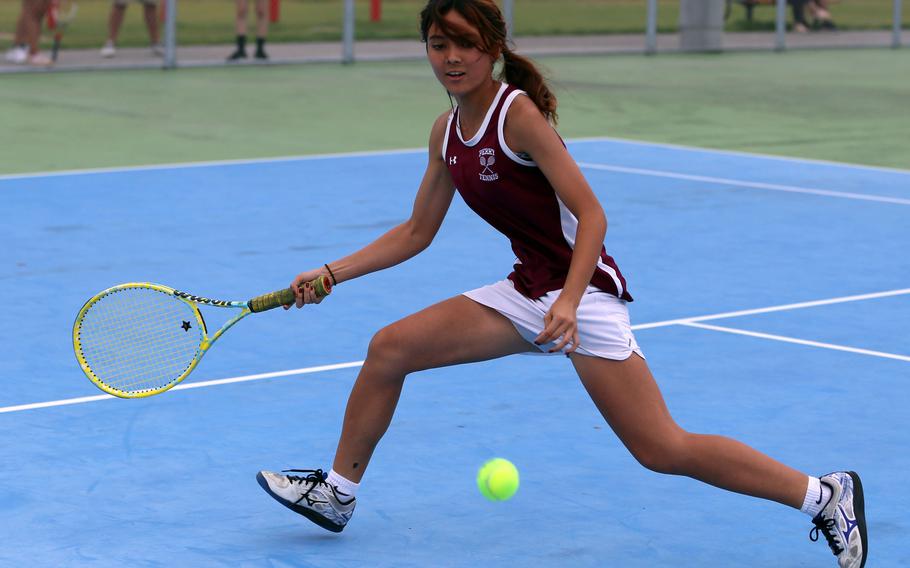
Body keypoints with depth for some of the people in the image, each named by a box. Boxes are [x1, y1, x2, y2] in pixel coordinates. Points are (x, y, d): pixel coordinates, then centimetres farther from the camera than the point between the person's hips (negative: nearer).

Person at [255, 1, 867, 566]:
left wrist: (568, 303, -34)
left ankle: (827, 495, -4)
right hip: (525, 292, 8)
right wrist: (330, 275, 10)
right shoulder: (447, 131, 6)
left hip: (584, 289, -8)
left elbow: (591, 215, -22)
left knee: (663, 450, -13)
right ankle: (338, 493, 19)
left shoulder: (519, 113, -18)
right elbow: (416, 232, 16)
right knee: (390, 348, 2)